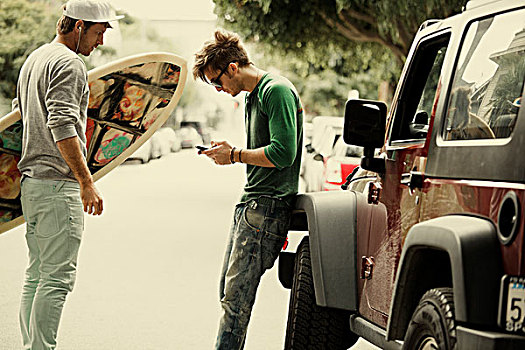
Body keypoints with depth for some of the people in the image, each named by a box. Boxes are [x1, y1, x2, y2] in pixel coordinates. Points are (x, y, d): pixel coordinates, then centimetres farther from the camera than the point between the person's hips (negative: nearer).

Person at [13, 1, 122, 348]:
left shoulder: (33, 59, 19)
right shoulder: (69, 64, -12)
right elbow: (62, 128, -22)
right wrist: (87, 182, -23)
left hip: (31, 179, 10)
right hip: (58, 184, -10)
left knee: (37, 274, 13)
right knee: (57, 277, -8)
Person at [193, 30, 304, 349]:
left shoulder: (277, 90, -12)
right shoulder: (251, 96, 19)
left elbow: (282, 154, -20)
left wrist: (235, 155, -10)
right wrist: (230, 152, 12)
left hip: (268, 206, -10)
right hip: (252, 203, 10)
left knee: (236, 297, -11)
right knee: (229, 290, 11)